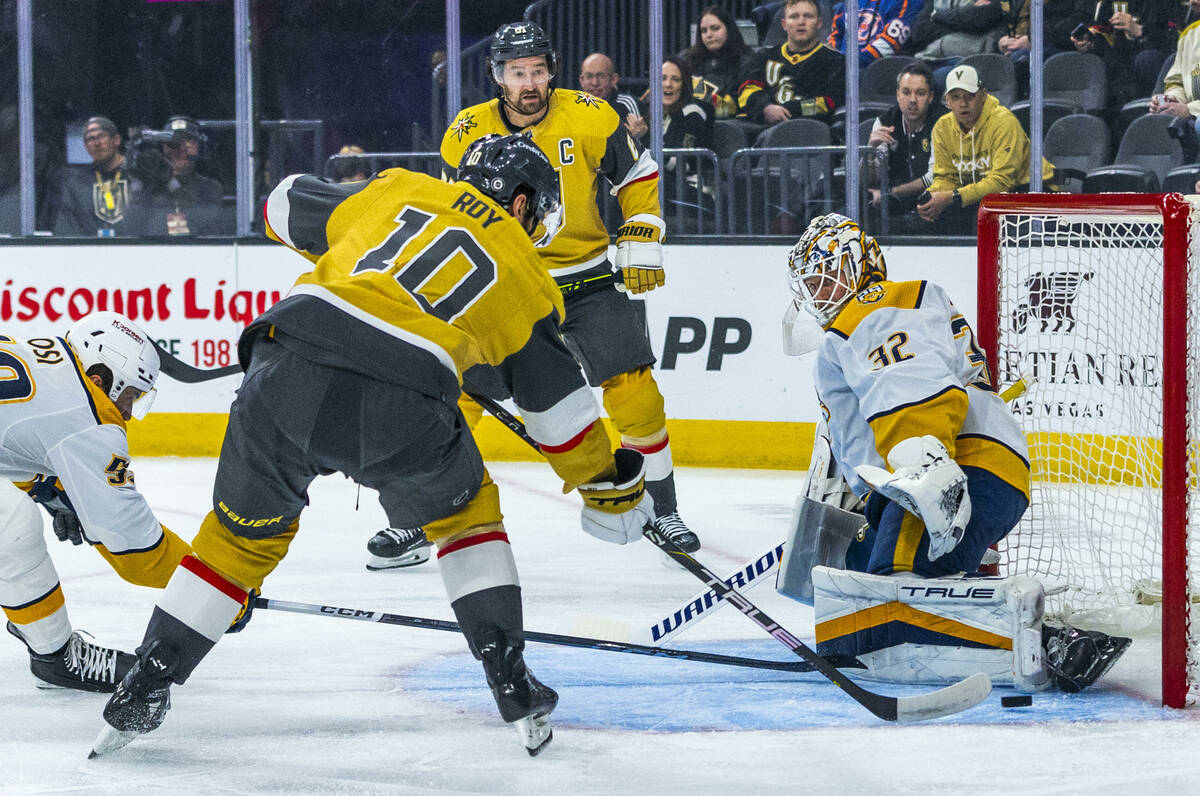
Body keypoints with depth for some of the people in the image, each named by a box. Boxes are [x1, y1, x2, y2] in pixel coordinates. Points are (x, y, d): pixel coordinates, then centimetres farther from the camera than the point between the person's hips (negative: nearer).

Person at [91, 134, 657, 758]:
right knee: (465, 509, 27)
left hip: (288, 374, 2)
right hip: (400, 410, -2)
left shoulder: (395, 190, 25)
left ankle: (142, 693, 22)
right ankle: (514, 692, 21)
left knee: (244, 534, 22)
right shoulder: (522, 273, 20)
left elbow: (285, 205, 36)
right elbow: (557, 404, 21)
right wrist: (610, 485, 33)